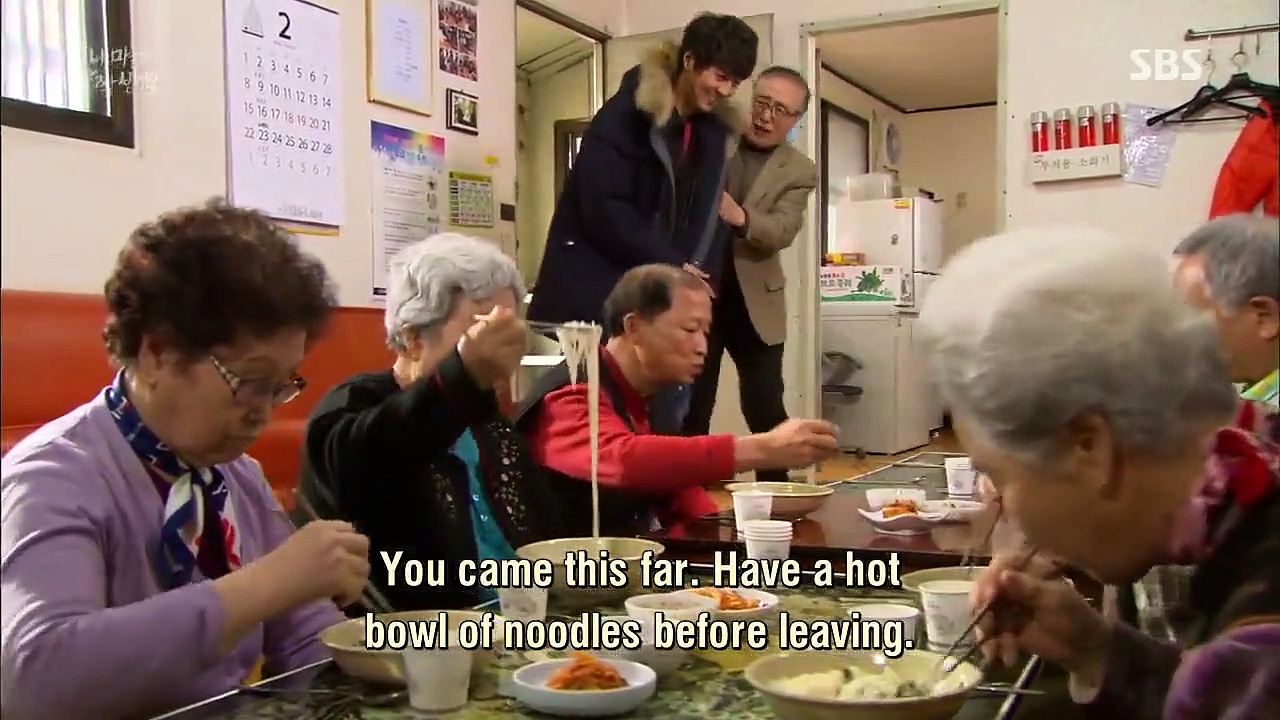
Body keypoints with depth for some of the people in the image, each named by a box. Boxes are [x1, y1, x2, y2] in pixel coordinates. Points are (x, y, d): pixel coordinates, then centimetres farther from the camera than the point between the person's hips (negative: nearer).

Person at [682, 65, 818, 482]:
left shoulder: (799, 172, 2)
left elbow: (782, 232, -13)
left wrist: (739, 216, -32)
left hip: (754, 301, 0)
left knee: (765, 409, 4)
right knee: (691, 408, 5)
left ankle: (775, 489, 19)